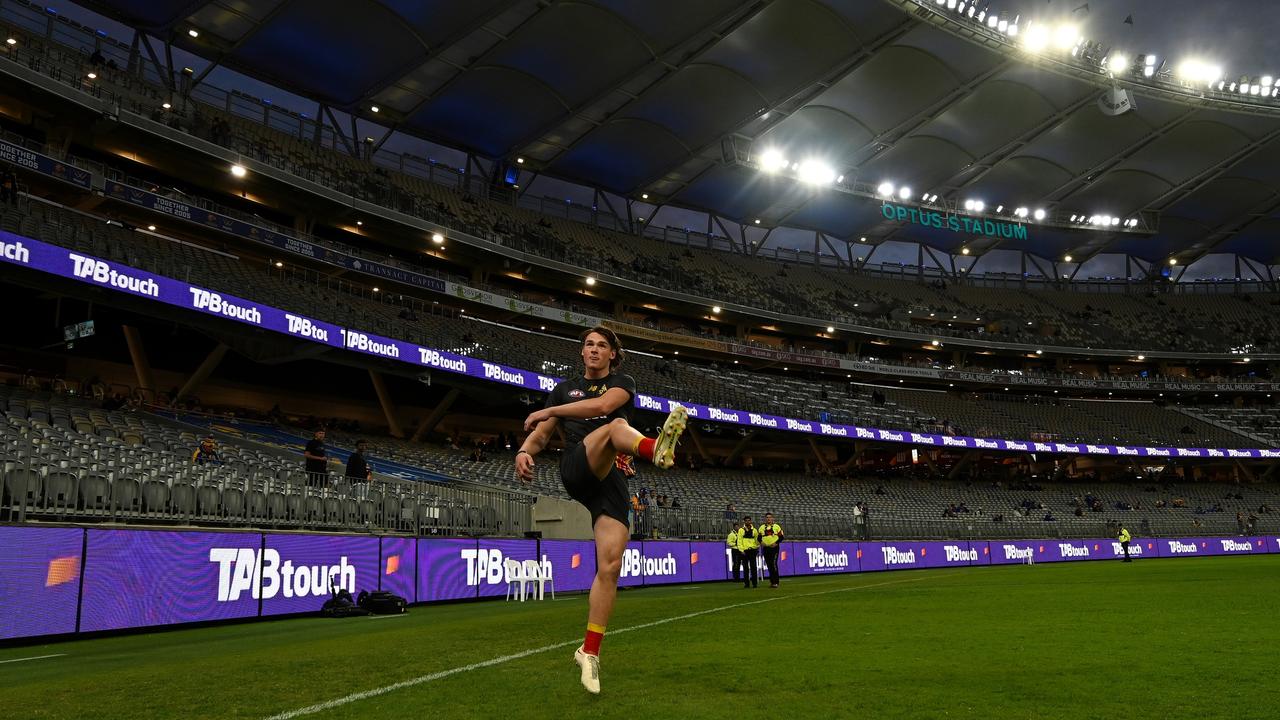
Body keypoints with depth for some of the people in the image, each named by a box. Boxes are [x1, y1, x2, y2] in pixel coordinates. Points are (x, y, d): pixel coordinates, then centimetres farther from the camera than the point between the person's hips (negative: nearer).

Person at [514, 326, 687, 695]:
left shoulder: (622, 383, 17)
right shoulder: (566, 388, 23)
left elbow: (603, 404, -7)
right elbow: (541, 433, 19)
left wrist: (550, 410, -6)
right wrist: (524, 451, -4)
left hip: (612, 480, 1)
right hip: (575, 470, -1)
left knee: (610, 565, -11)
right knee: (618, 426, -32)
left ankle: (589, 652, -2)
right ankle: (657, 449, -70)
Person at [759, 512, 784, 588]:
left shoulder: (776, 526, 3)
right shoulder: (762, 527, 11)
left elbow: (781, 536, 2)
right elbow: (759, 537, 15)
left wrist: (776, 543, -12)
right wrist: (761, 542, -5)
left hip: (774, 547, -4)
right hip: (765, 548, 4)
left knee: (774, 564, -13)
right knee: (769, 565, 8)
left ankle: (775, 582, -11)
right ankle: (772, 580, 19)